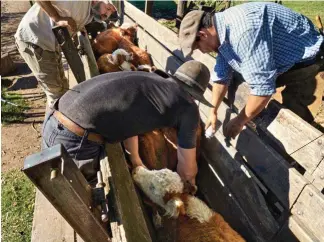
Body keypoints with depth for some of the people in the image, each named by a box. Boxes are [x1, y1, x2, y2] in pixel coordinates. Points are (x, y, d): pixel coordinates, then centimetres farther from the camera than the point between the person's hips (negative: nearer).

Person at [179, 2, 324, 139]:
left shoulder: (243, 31, -36)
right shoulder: (224, 30, -5)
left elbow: (263, 87, -35)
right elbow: (222, 75, 5)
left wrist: (239, 121, -21)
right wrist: (213, 112, 9)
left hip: (305, 62, -8)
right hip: (281, 62, 9)